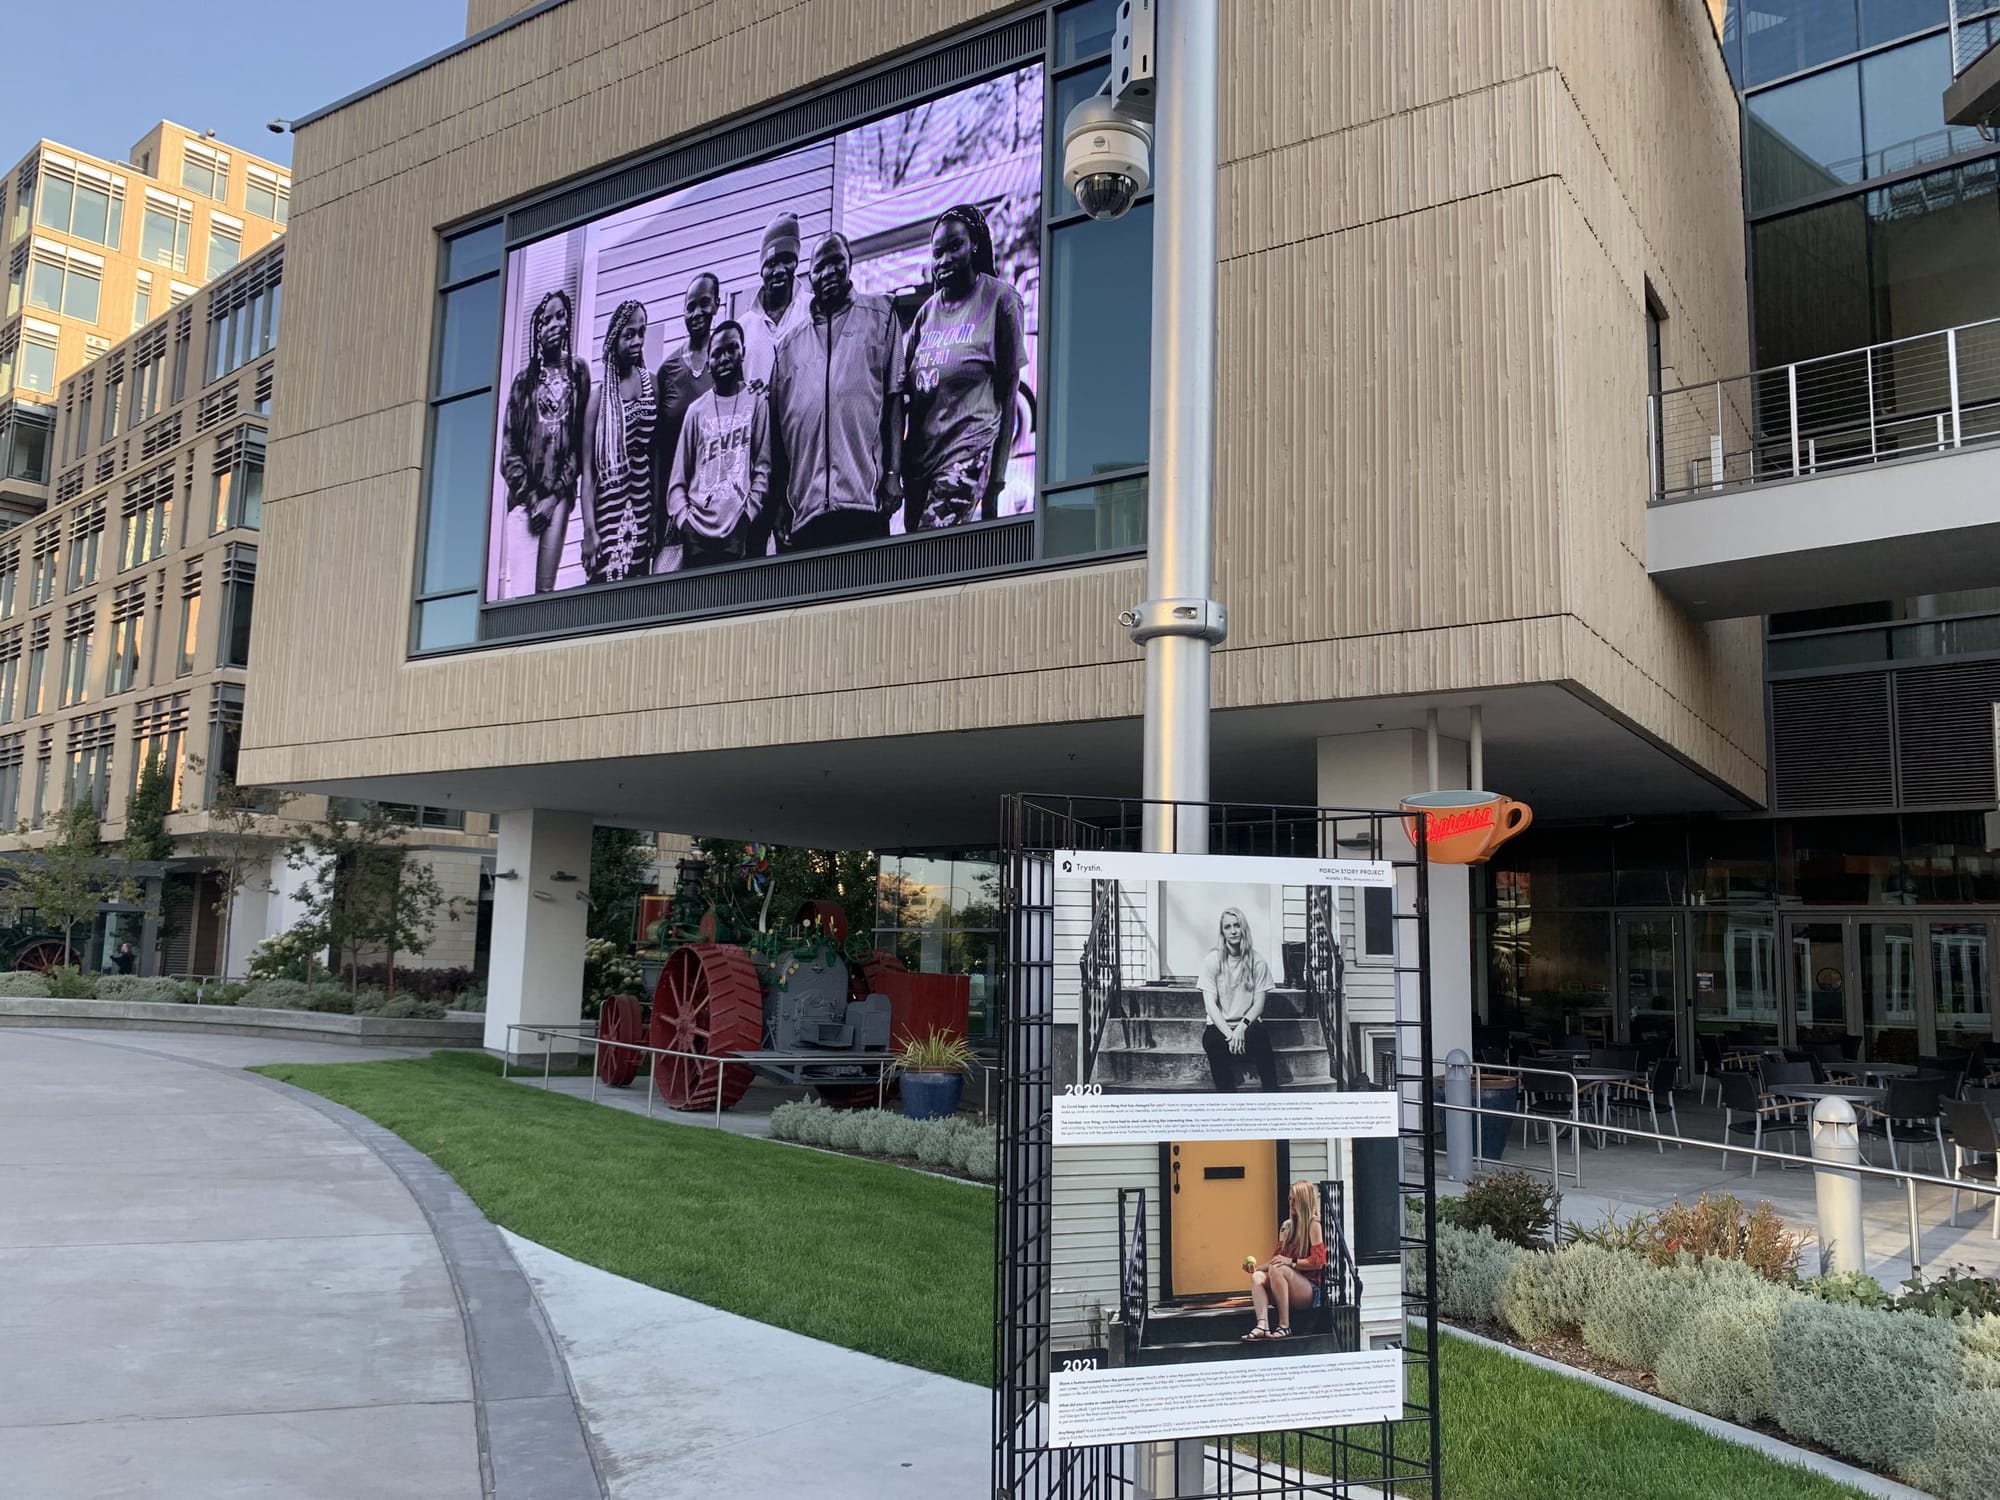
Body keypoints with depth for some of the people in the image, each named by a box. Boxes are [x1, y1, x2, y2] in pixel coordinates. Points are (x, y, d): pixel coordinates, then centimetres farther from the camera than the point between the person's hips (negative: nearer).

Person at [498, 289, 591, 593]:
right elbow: (508, 447, 7)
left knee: (545, 589, -7)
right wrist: (530, 497, -5)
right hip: (524, 495, 1)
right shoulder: (524, 378, 10)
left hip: (559, 494, 0)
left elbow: (581, 442, 2)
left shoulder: (578, 371, 9)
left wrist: (554, 496, -5)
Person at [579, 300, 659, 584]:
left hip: (642, 510, 3)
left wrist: (657, 515, 7)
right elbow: (588, 468, -2)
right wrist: (589, 529, -10)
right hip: (608, 511, -3)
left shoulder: (652, 385, 8)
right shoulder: (600, 395, 0)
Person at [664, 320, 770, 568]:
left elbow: (763, 469, 4)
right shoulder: (697, 410, 13)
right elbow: (678, 480, 11)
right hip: (696, 530, 2)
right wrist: (683, 520, -4)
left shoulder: (755, 402, 9)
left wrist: (747, 514, -8)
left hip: (738, 532, -2)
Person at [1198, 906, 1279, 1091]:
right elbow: (1210, 1004, -8)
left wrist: (1242, 1026, -19)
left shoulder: (1257, 961, 0)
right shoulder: (1212, 960, -3)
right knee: (1212, 1042, -34)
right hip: (1219, 1025, 0)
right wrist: (1229, 1033, -20)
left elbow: (1259, 1003, -1)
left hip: (1247, 1024, 0)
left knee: (1260, 1038, -33)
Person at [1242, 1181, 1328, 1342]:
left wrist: (1291, 1262, -20)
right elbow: (1277, 1258, 15)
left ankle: (1284, 1327, -28)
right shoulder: (1287, 1226, 16)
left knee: (1276, 1269, -32)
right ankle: (1262, 1326, -38)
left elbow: (1318, 1262, -11)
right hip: (1288, 1290, 6)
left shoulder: (1313, 1224, -4)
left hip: (1310, 1289, -6)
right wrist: (1257, 1267, -1)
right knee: (1257, 1276, -20)